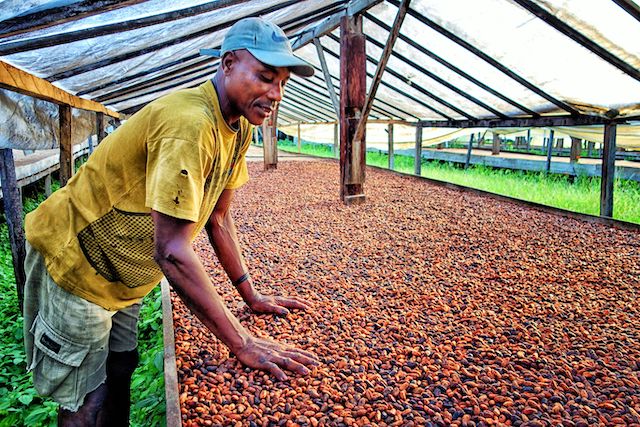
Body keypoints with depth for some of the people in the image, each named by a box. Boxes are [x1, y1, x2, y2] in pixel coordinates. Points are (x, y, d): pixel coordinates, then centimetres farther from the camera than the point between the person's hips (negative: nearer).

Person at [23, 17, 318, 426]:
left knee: (119, 373, 21)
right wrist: (241, 342, -34)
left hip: (124, 270, 8)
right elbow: (171, 252, -37)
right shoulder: (190, 123, -33)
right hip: (73, 259, -8)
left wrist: (252, 296, 2)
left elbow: (218, 219, 2)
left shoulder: (239, 127, -4)